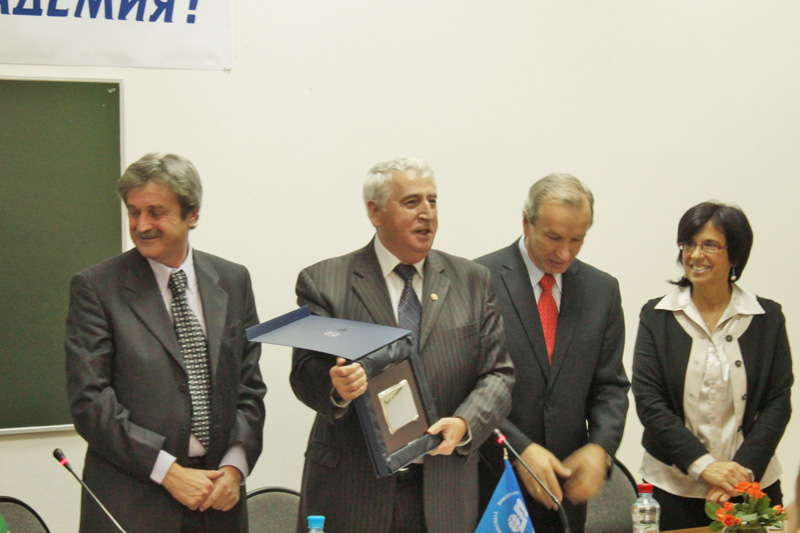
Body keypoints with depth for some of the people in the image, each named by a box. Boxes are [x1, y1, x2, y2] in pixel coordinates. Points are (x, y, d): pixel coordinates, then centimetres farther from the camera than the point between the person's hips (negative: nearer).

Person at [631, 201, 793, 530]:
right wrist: (703, 464, -15)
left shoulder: (767, 318, 3)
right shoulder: (656, 316, 2)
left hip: (752, 486, 1)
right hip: (673, 488, 0)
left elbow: (778, 402, 0)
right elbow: (648, 401, -5)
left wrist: (744, 469, -13)